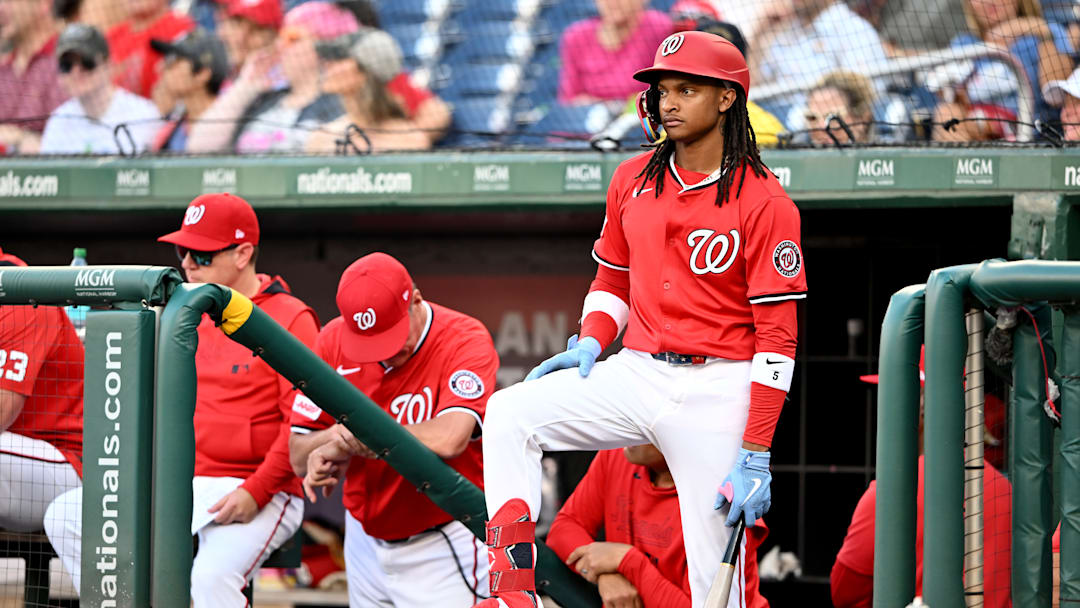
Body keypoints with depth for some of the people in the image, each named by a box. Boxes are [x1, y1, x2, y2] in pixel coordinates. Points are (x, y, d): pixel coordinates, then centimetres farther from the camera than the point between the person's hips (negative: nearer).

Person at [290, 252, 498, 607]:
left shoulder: (466, 341, -19)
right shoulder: (333, 341, -4)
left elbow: (449, 438, -36)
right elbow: (299, 457, -2)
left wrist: (348, 441, -27)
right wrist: (336, 434, -26)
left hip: (443, 548, -5)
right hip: (366, 545, 5)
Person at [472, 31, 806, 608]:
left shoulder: (764, 202, -9)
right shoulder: (632, 180, 9)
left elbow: (778, 334, -11)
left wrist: (756, 453, -16)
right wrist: (589, 343, 1)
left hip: (718, 390, -5)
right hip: (636, 372, 5)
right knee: (508, 413, -17)